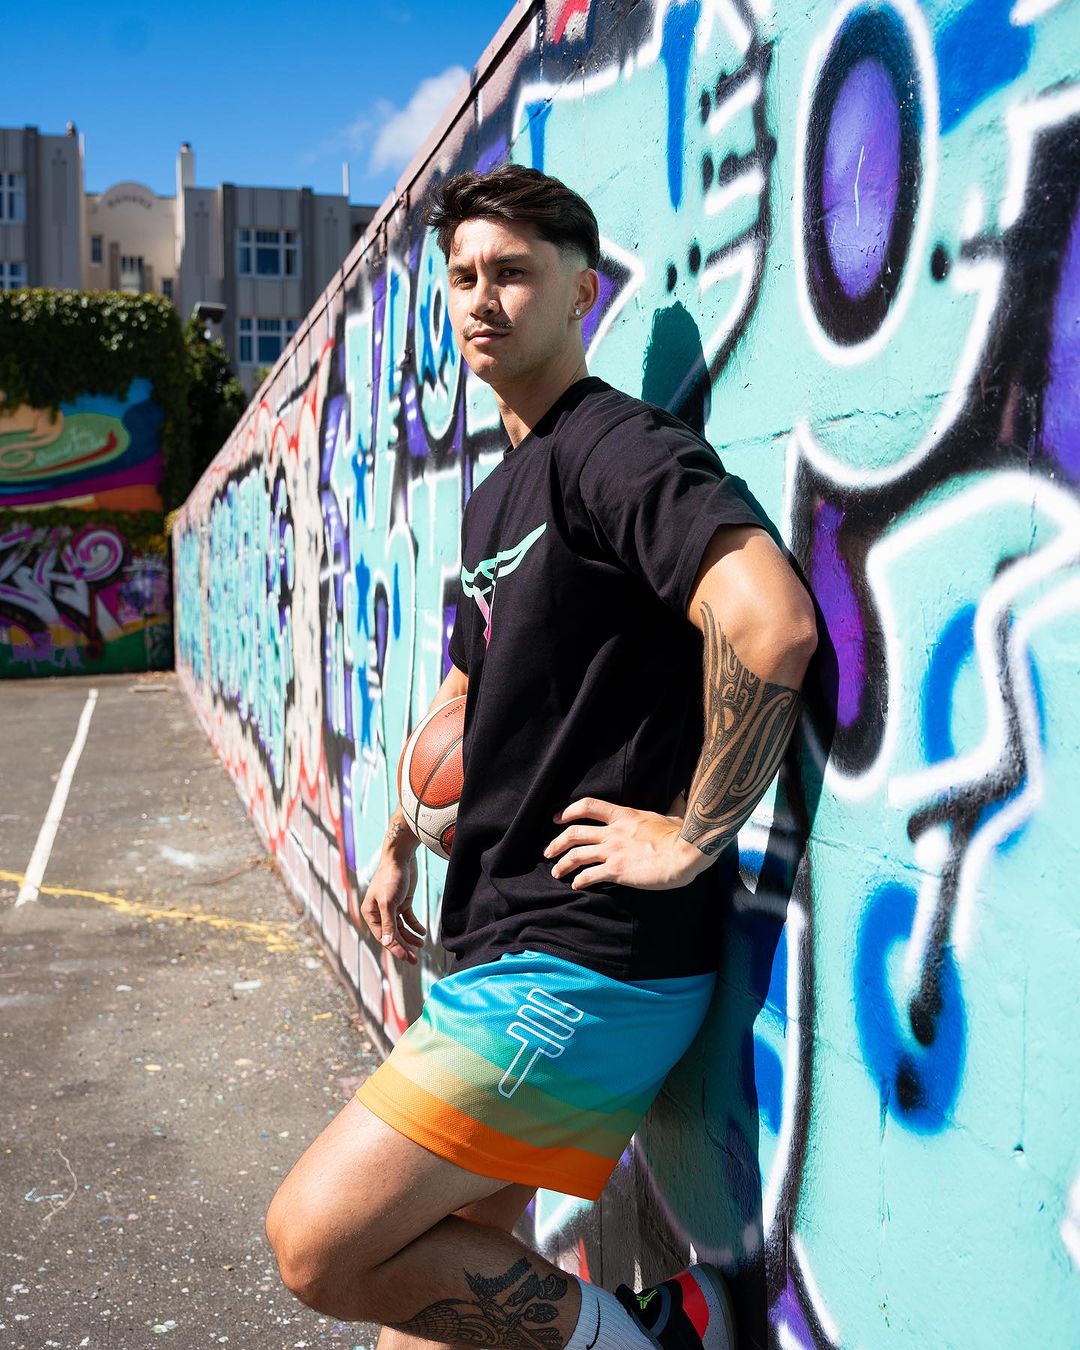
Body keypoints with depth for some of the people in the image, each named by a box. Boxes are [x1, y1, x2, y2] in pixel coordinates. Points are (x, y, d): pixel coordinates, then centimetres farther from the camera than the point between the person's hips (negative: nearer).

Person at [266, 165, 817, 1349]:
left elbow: (772, 624, -30)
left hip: (583, 965, -9)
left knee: (318, 1244, -6)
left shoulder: (615, 446, -13)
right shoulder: (495, 492, 17)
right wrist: (402, 842, 19)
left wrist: (692, 836, -20)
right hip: (496, 950, 9)